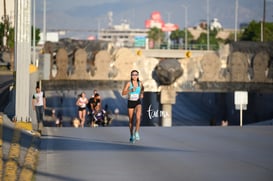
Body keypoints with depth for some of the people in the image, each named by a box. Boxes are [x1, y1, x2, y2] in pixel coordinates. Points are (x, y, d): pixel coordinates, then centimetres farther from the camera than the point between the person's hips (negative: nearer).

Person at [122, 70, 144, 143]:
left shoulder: (140, 83, 0)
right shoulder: (128, 83, -9)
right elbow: (123, 93, -16)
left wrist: (142, 94, 8)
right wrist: (130, 90, -28)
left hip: (138, 102, 1)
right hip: (130, 102, -1)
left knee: (138, 117, -25)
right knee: (131, 120, 8)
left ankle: (137, 133, -14)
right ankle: (131, 136, 24)